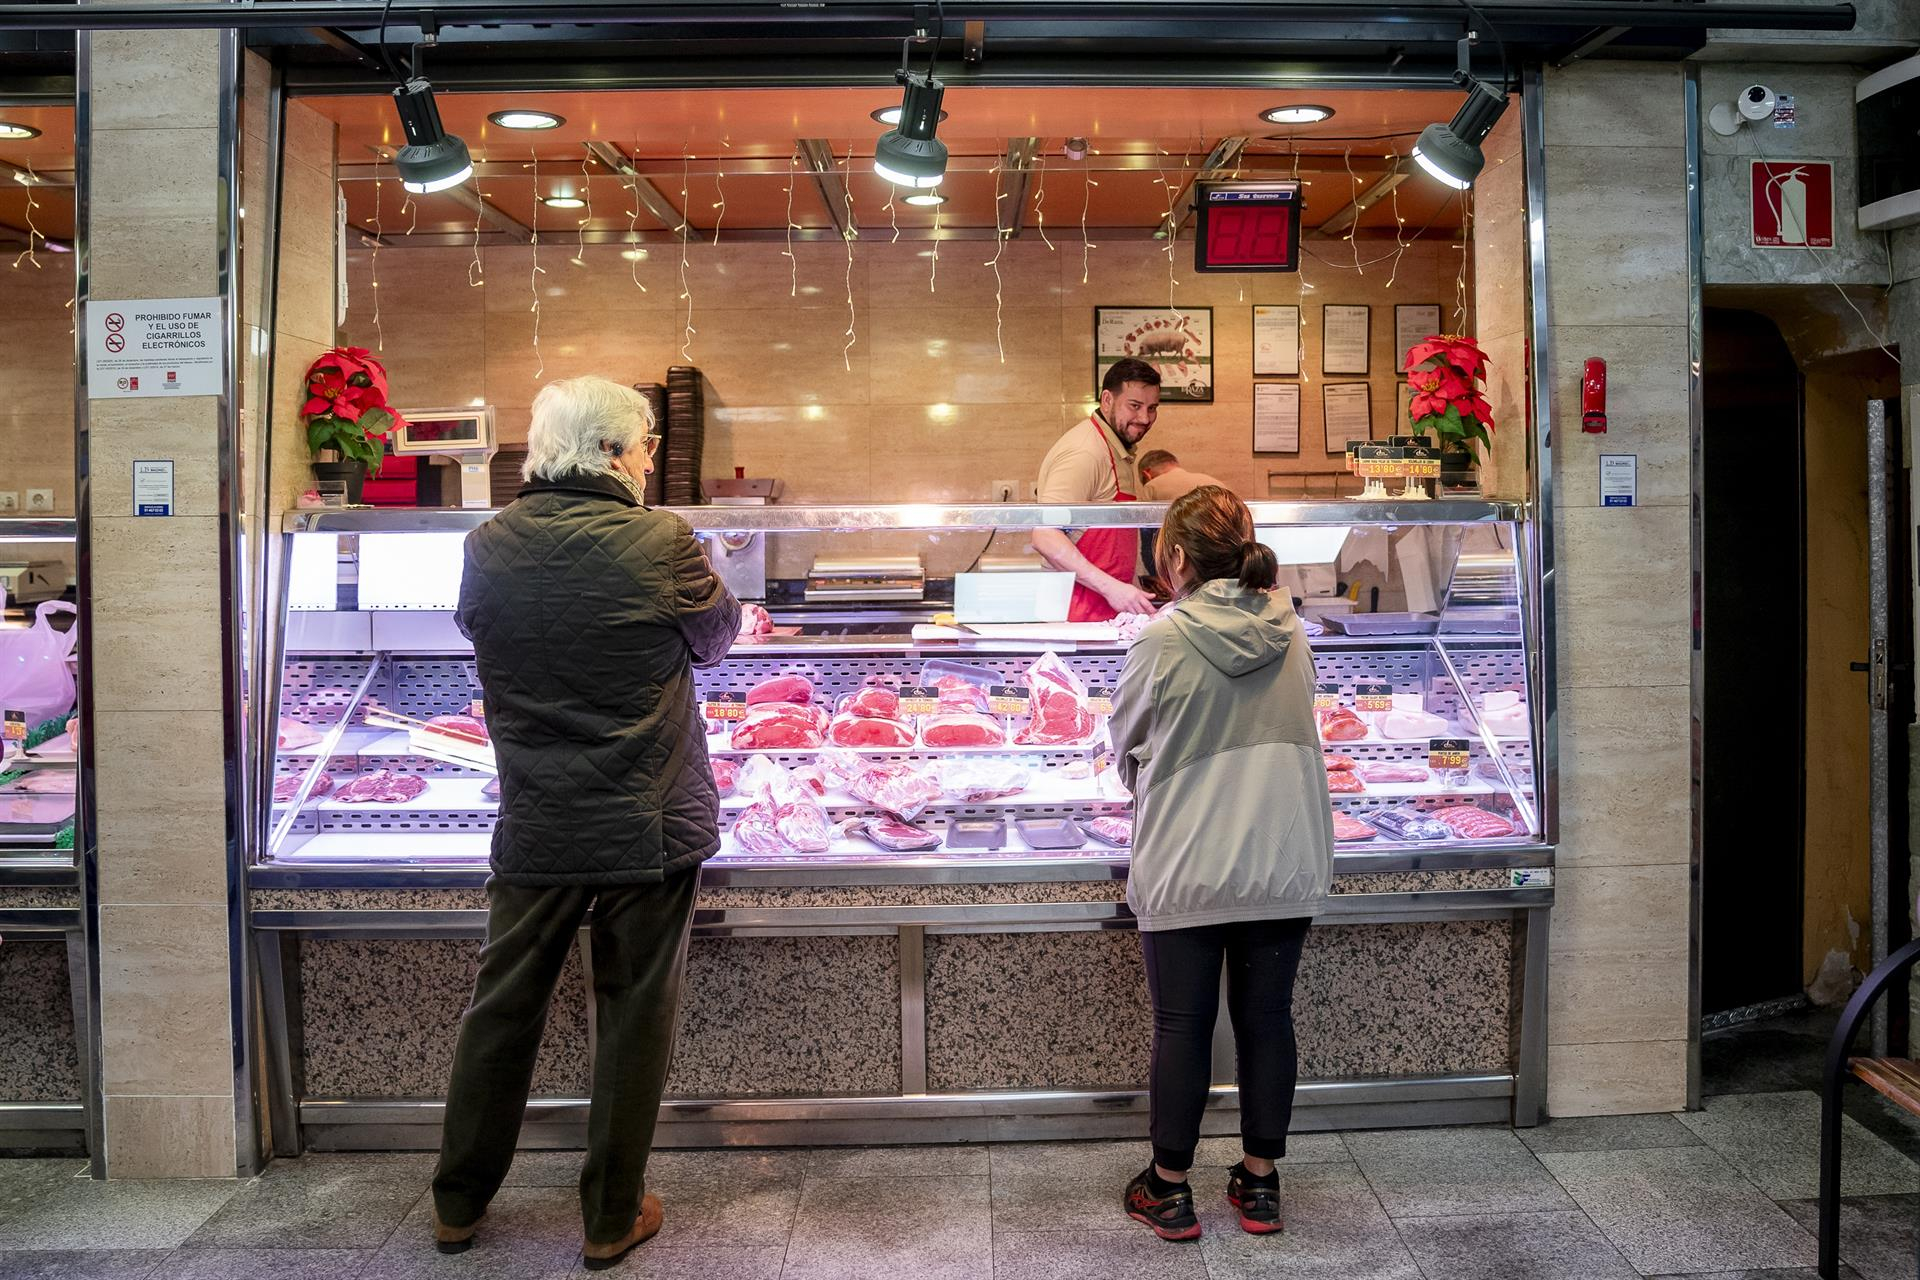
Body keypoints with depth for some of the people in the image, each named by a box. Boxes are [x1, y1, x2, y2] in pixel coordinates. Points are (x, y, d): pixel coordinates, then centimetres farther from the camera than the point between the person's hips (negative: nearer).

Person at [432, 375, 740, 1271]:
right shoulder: (660, 542, -14)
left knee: (502, 1010, 17)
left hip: (534, 830, 4)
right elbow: (716, 638, 3)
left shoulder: (488, 548, -4)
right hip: (649, 827, -3)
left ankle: (458, 1205, 33)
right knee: (634, 1019, 10)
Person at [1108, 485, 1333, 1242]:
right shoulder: (1290, 634, 0)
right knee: (1267, 1019, 14)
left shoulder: (1162, 641, -13)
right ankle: (1260, 1185, 25)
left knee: (1182, 1027, 8)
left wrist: (1146, 782, 21)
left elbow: (1125, 747, 1)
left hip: (1189, 867, -4)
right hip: (1285, 865, 4)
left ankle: (1169, 1191, 20)